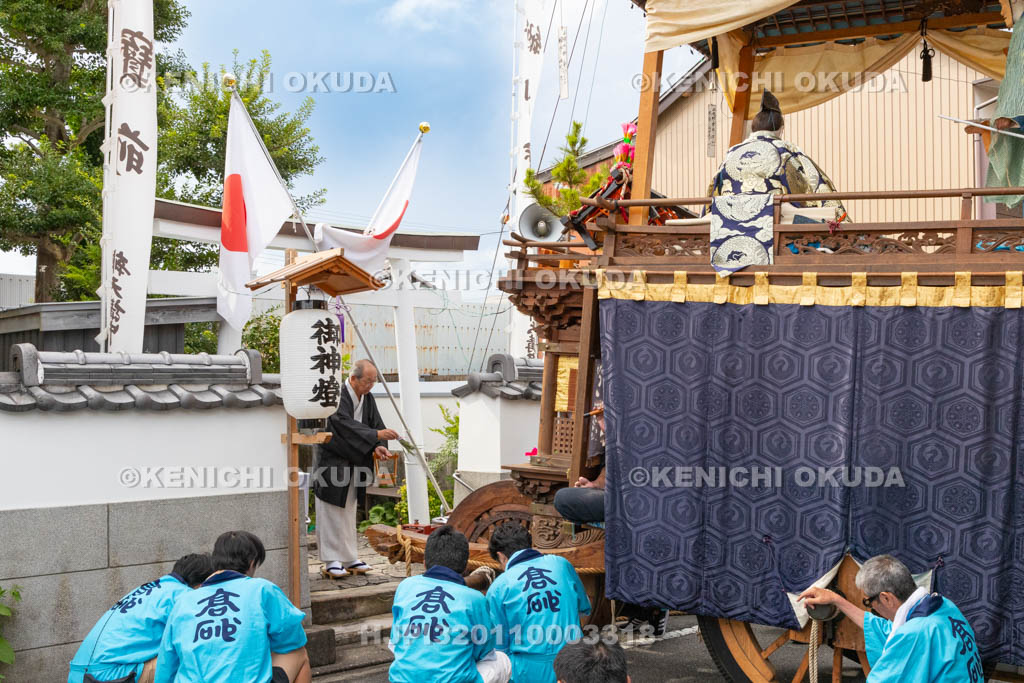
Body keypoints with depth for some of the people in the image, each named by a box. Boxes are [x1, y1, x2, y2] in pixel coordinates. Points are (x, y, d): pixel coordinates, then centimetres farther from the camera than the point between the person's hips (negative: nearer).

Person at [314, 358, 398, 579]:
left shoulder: (367, 398, 5)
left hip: (353, 462, 8)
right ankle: (331, 561, -1)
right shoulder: (337, 396, -20)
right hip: (332, 462, -8)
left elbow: (375, 423, 3)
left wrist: (378, 446, -17)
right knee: (332, 511, -5)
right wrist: (376, 435, -36)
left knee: (348, 510, 12)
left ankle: (350, 558, 18)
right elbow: (345, 424, -31)